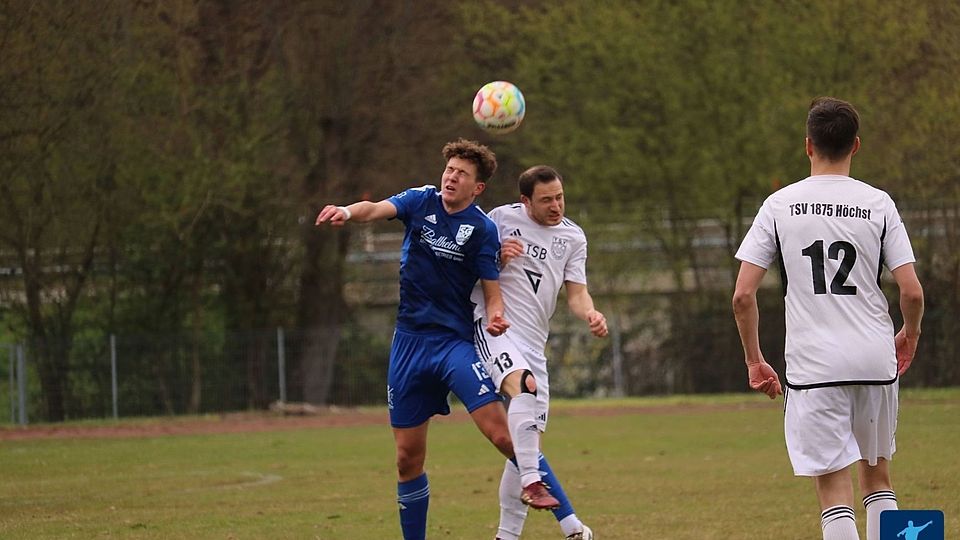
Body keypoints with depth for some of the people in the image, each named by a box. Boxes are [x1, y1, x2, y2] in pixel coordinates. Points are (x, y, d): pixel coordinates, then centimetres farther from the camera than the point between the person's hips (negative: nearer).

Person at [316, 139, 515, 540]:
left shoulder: (483, 229, -4)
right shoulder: (421, 201, 2)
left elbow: (492, 291, -2)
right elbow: (378, 209, -17)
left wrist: (495, 316, -26)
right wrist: (348, 212, -40)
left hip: (455, 341, -3)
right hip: (409, 339, 3)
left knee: (501, 434, -18)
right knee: (408, 458, 5)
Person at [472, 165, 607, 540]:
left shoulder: (573, 237, 11)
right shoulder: (502, 219, 0)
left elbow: (576, 292, 9)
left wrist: (590, 315, -12)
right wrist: (498, 258, -14)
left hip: (534, 342, 6)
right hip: (493, 326, -6)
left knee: (529, 439, 4)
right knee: (524, 384, -35)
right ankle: (531, 482, -40)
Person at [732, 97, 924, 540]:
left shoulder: (780, 205, -1)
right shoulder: (878, 204, 1)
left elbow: (743, 295, -4)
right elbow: (912, 292, -3)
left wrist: (754, 361, 8)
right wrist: (910, 336, 18)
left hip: (814, 365, -2)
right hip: (876, 361, 2)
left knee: (834, 485, -3)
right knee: (877, 475, 19)